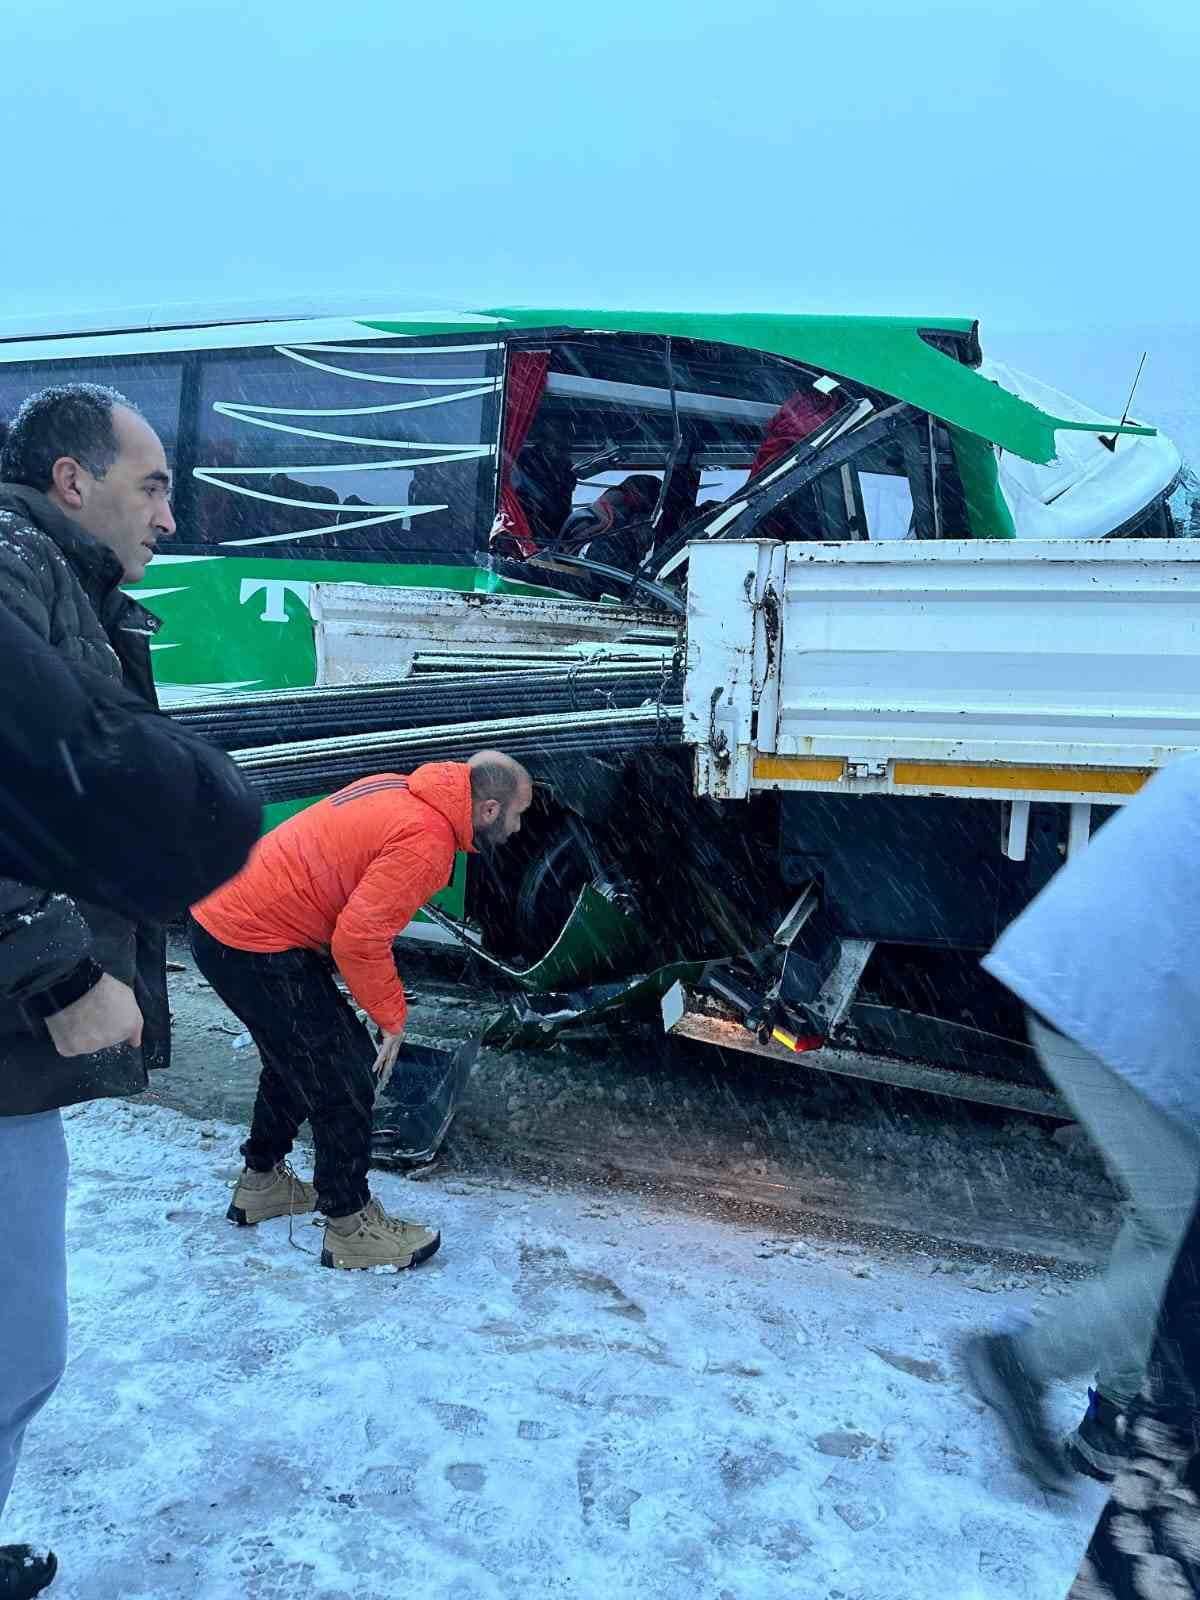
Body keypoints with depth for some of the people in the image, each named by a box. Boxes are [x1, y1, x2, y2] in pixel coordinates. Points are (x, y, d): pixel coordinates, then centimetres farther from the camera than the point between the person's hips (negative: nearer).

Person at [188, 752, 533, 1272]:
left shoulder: (403, 791, 6)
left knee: (296, 1056, 26)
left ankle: (261, 1181, 42)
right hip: (255, 946, -10)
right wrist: (391, 1017, -8)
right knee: (344, 1076, 1)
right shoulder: (425, 841, -21)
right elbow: (359, 938, -24)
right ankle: (350, 1228, 15)